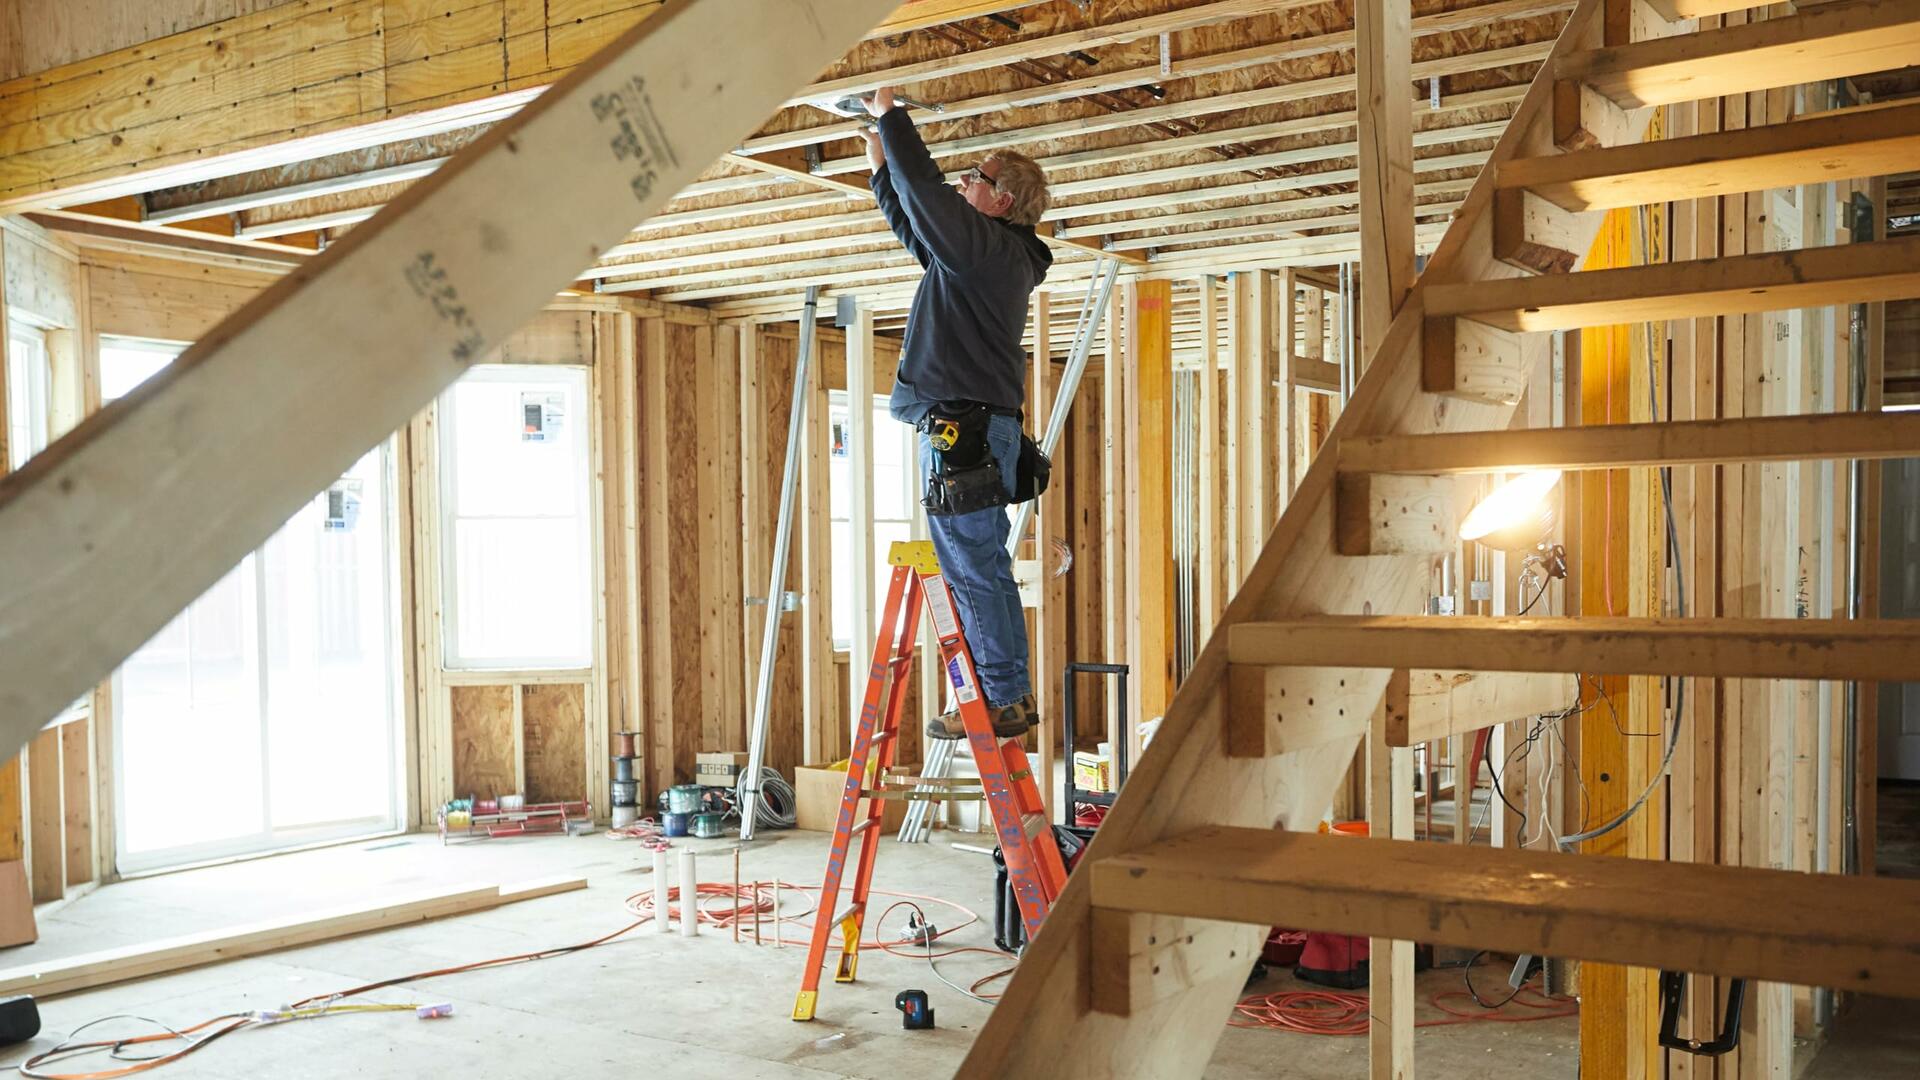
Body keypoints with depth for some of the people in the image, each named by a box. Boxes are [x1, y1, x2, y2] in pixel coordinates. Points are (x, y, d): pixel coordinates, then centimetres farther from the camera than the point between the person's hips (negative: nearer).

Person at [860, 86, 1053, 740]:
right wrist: (881, 164, 37)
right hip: (974, 428, 11)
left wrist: (891, 115, 2)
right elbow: (914, 225, 36)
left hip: (962, 428, -11)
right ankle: (1013, 695, 17)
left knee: (973, 569, -9)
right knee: (984, 568, 13)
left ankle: (1003, 702, -6)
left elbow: (924, 187, -12)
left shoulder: (989, 245, -9)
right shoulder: (990, 253, 21)